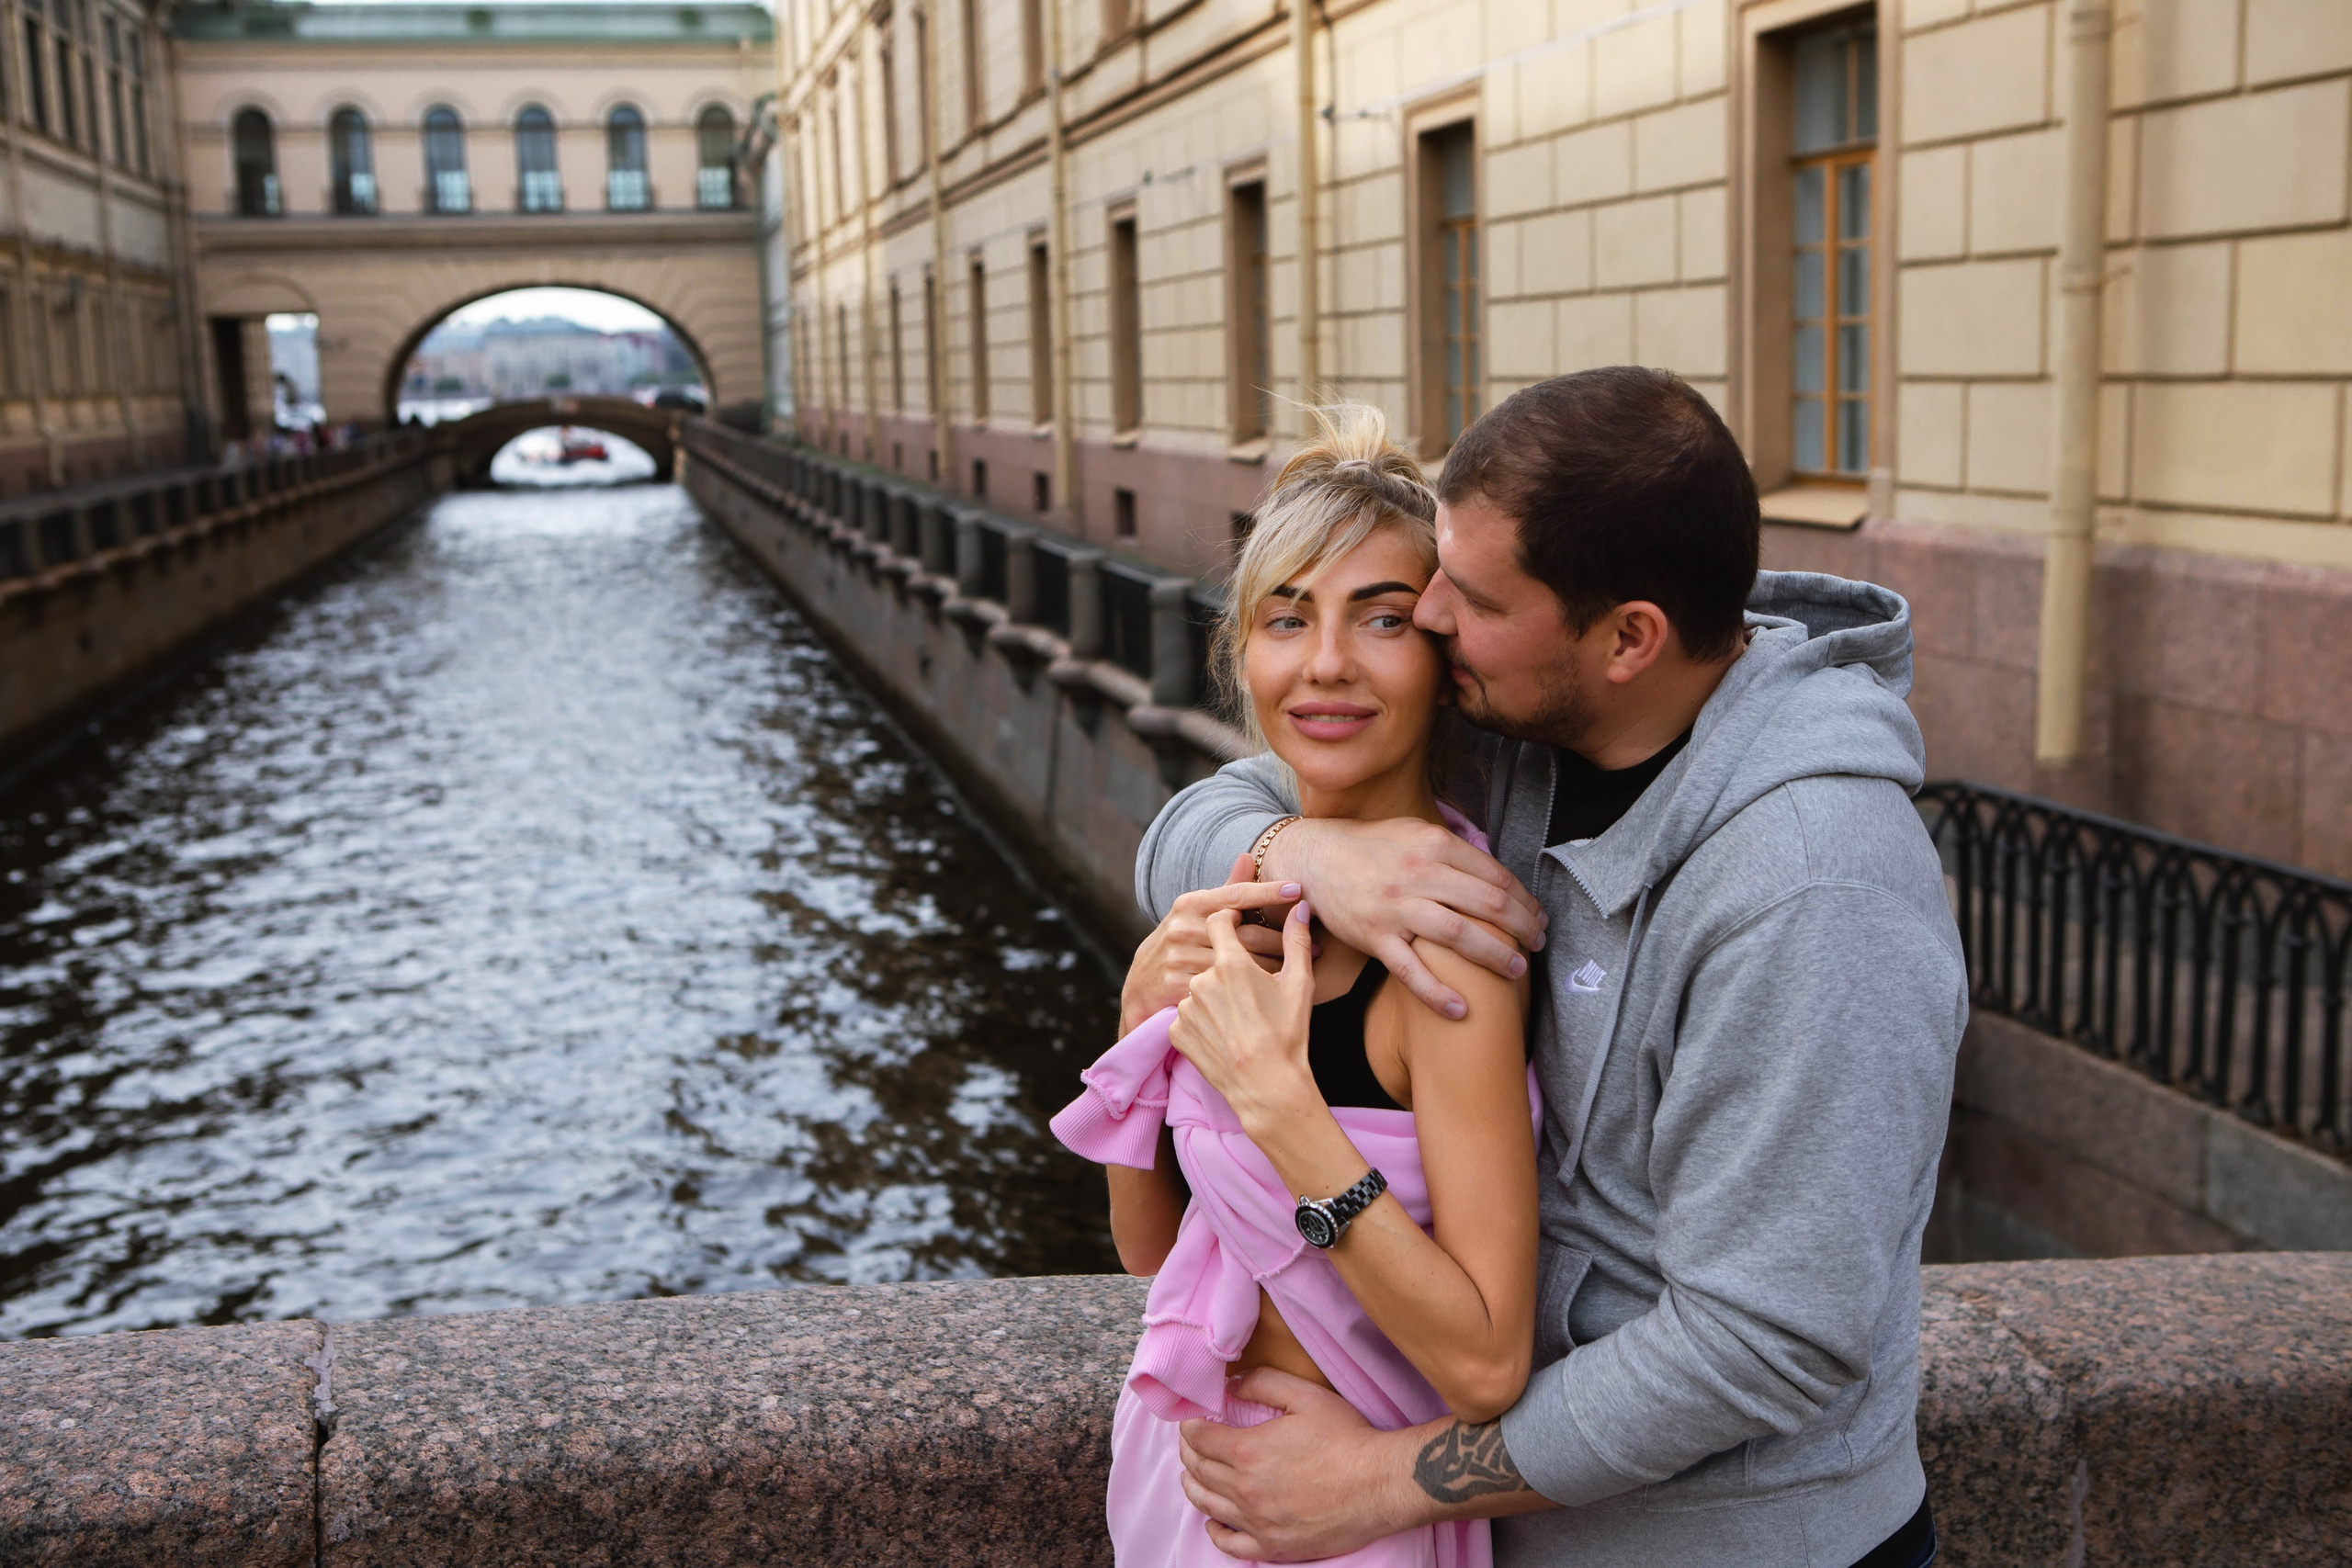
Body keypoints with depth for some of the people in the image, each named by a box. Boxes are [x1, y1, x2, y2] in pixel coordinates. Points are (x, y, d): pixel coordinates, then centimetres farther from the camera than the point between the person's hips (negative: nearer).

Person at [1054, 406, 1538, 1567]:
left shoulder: (1444, 933, -24)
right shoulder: (1258, 891, -2)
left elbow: (1486, 1365, -26)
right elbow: (1152, 1245, 2)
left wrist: (1275, 1098, -30)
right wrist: (1152, 1011, -13)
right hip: (1183, 1452, 7)